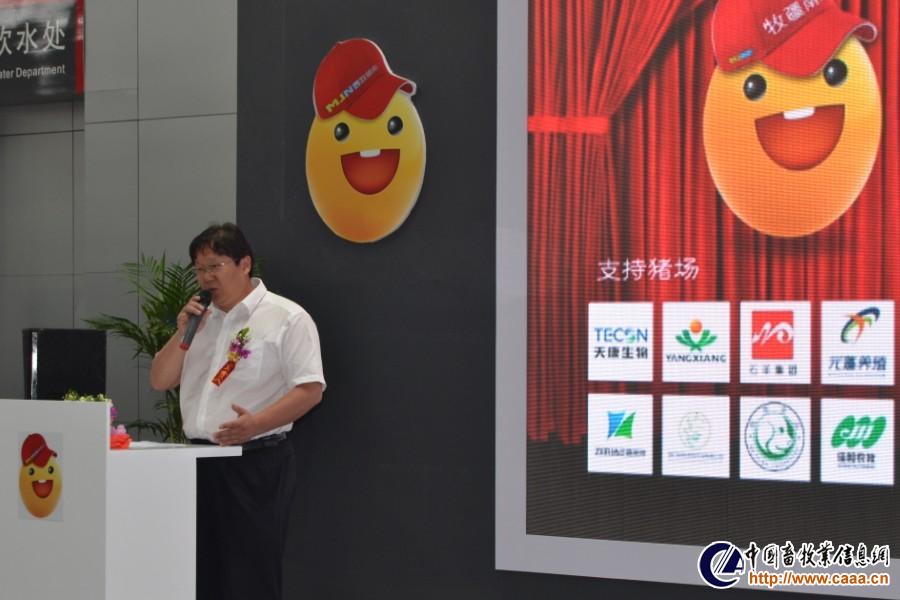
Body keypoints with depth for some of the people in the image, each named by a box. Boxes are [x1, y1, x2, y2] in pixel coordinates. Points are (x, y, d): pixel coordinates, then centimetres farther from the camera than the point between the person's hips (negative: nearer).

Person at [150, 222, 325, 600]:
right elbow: (160, 381, 17)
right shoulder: (200, 320, 17)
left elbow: (310, 390, -13)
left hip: (256, 463, -7)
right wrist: (183, 333, 1)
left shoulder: (286, 318, -6)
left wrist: (256, 423, -27)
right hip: (202, 461, 7)